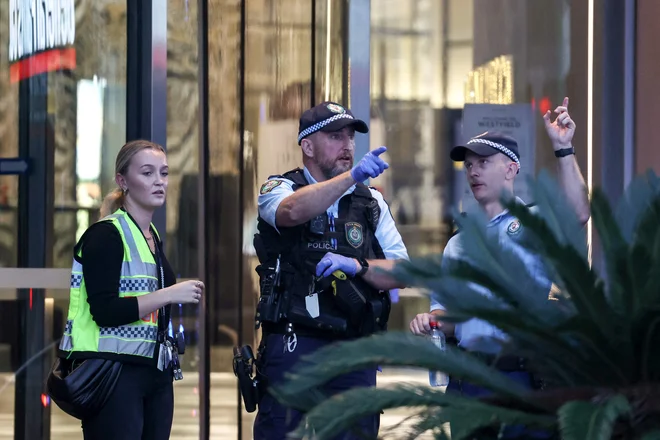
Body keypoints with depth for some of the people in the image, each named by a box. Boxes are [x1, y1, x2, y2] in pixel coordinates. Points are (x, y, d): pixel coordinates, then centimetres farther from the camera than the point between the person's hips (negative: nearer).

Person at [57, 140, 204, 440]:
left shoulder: (153, 238, 17)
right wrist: (169, 294, -17)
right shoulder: (106, 235, -8)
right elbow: (104, 311, -18)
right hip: (113, 373, -8)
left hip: (154, 374, 8)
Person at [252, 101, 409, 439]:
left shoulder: (371, 202, 16)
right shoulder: (279, 189, 5)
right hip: (293, 347, -4)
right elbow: (294, 210, -22)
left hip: (354, 352, 4)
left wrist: (357, 266, -12)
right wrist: (352, 176, -34)